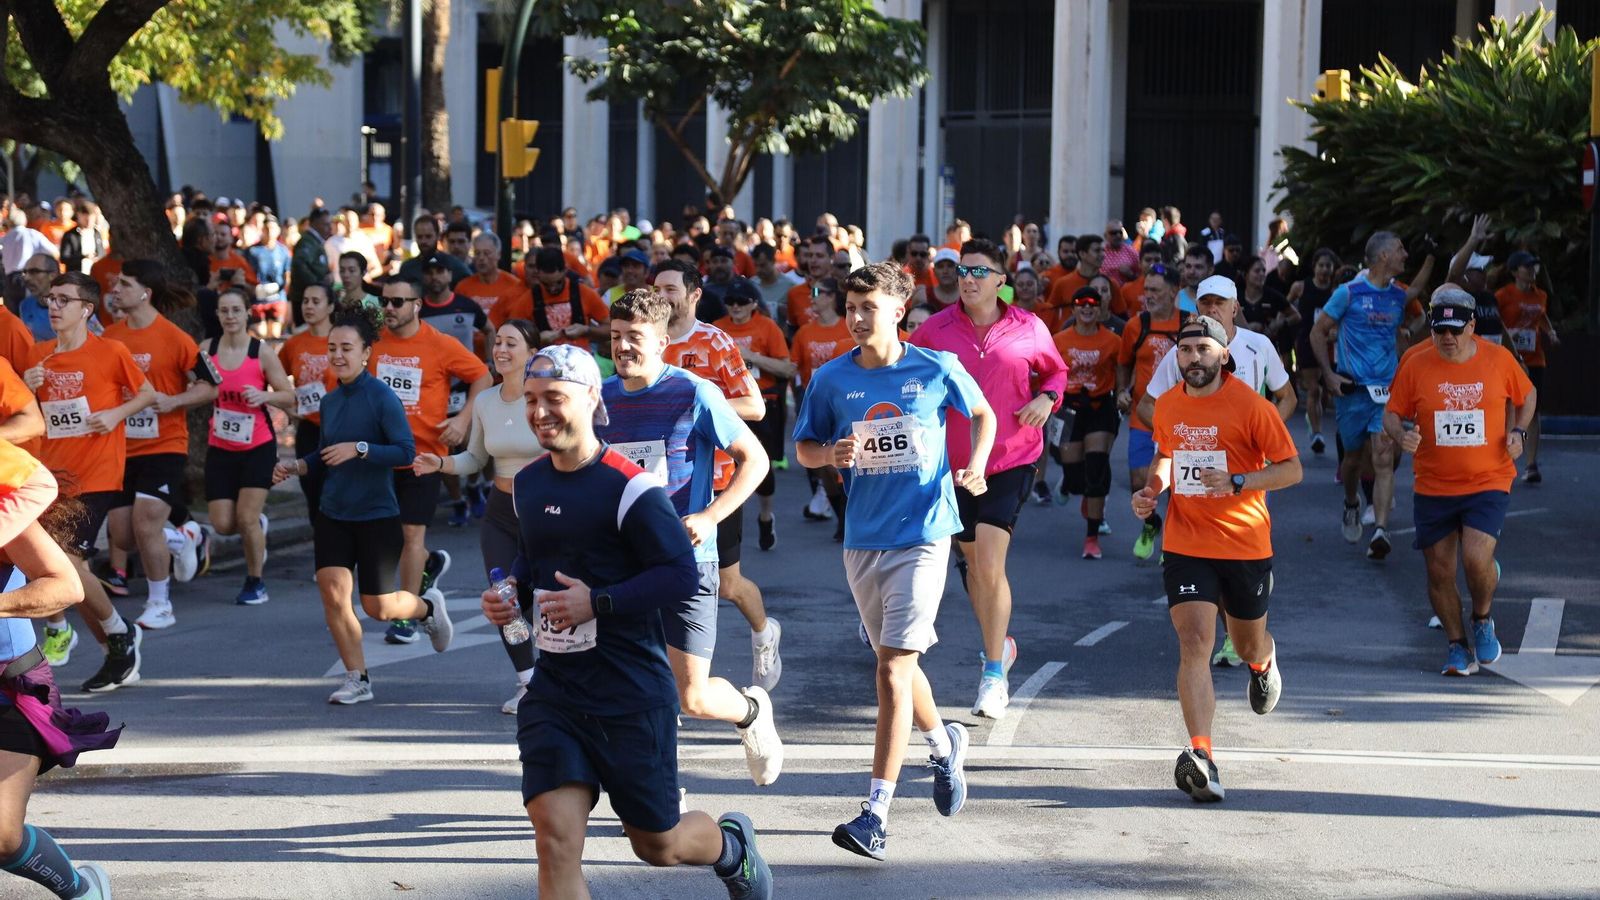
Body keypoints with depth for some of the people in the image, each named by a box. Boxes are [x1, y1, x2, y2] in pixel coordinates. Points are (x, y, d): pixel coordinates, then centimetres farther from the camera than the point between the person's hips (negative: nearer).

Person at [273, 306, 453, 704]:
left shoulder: (382, 397, -12)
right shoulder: (330, 400, 8)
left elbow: (406, 451, -19)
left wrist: (359, 448, -26)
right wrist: (295, 466, 2)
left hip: (377, 516, -5)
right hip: (332, 514, 6)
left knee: (378, 607, 0)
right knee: (332, 591, -7)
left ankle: (428, 606, 34)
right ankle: (357, 679, 6)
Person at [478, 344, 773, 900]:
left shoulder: (629, 487, -15)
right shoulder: (527, 484, 8)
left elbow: (681, 576, -17)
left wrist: (599, 603, -25)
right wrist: (513, 593, 4)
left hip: (633, 696, -5)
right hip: (554, 692, 5)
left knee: (657, 844, 10)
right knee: (555, 838, -11)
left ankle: (732, 844, 45)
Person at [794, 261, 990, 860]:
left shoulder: (936, 370, -4)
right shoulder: (833, 379, 1)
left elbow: (983, 416, 12)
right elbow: (803, 449, 10)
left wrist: (975, 467, -6)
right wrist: (831, 455, -12)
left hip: (923, 534, -4)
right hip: (863, 537, 4)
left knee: (893, 667, -13)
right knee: (896, 662, 17)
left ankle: (876, 815, -15)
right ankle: (945, 743, 47)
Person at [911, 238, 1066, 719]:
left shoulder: (1029, 329, -2)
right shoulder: (936, 329, -1)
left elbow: (1056, 371, 15)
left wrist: (1046, 398, -5)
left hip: (1011, 459, -3)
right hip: (953, 461, 3)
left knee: (989, 564, -14)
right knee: (974, 564, 15)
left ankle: (994, 673, -4)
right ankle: (1001, 645, 39)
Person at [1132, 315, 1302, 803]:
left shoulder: (1250, 405, -11)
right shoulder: (1167, 406, 4)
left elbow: (1292, 469, -9)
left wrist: (1237, 482, -23)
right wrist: (1151, 490, 4)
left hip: (1246, 545, -2)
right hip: (1185, 544, 2)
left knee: (1248, 643, 18)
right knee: (1195, 643, -17)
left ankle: (1264, 660, 59)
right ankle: (1201, 756, -26)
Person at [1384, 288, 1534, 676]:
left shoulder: (1499, 359, -3)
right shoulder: (1416, 365, -4)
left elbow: (1528, 394, 15)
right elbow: (1392, 414, 3)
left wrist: (1518, 431, -1)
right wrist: (1401, 435, -19)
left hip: (1488, 482, -2)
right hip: (1432, 487, 2)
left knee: (1477, 559, -19)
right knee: (1439, 572, 5)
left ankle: (1483, 620, 12)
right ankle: (1457, 644, 25)